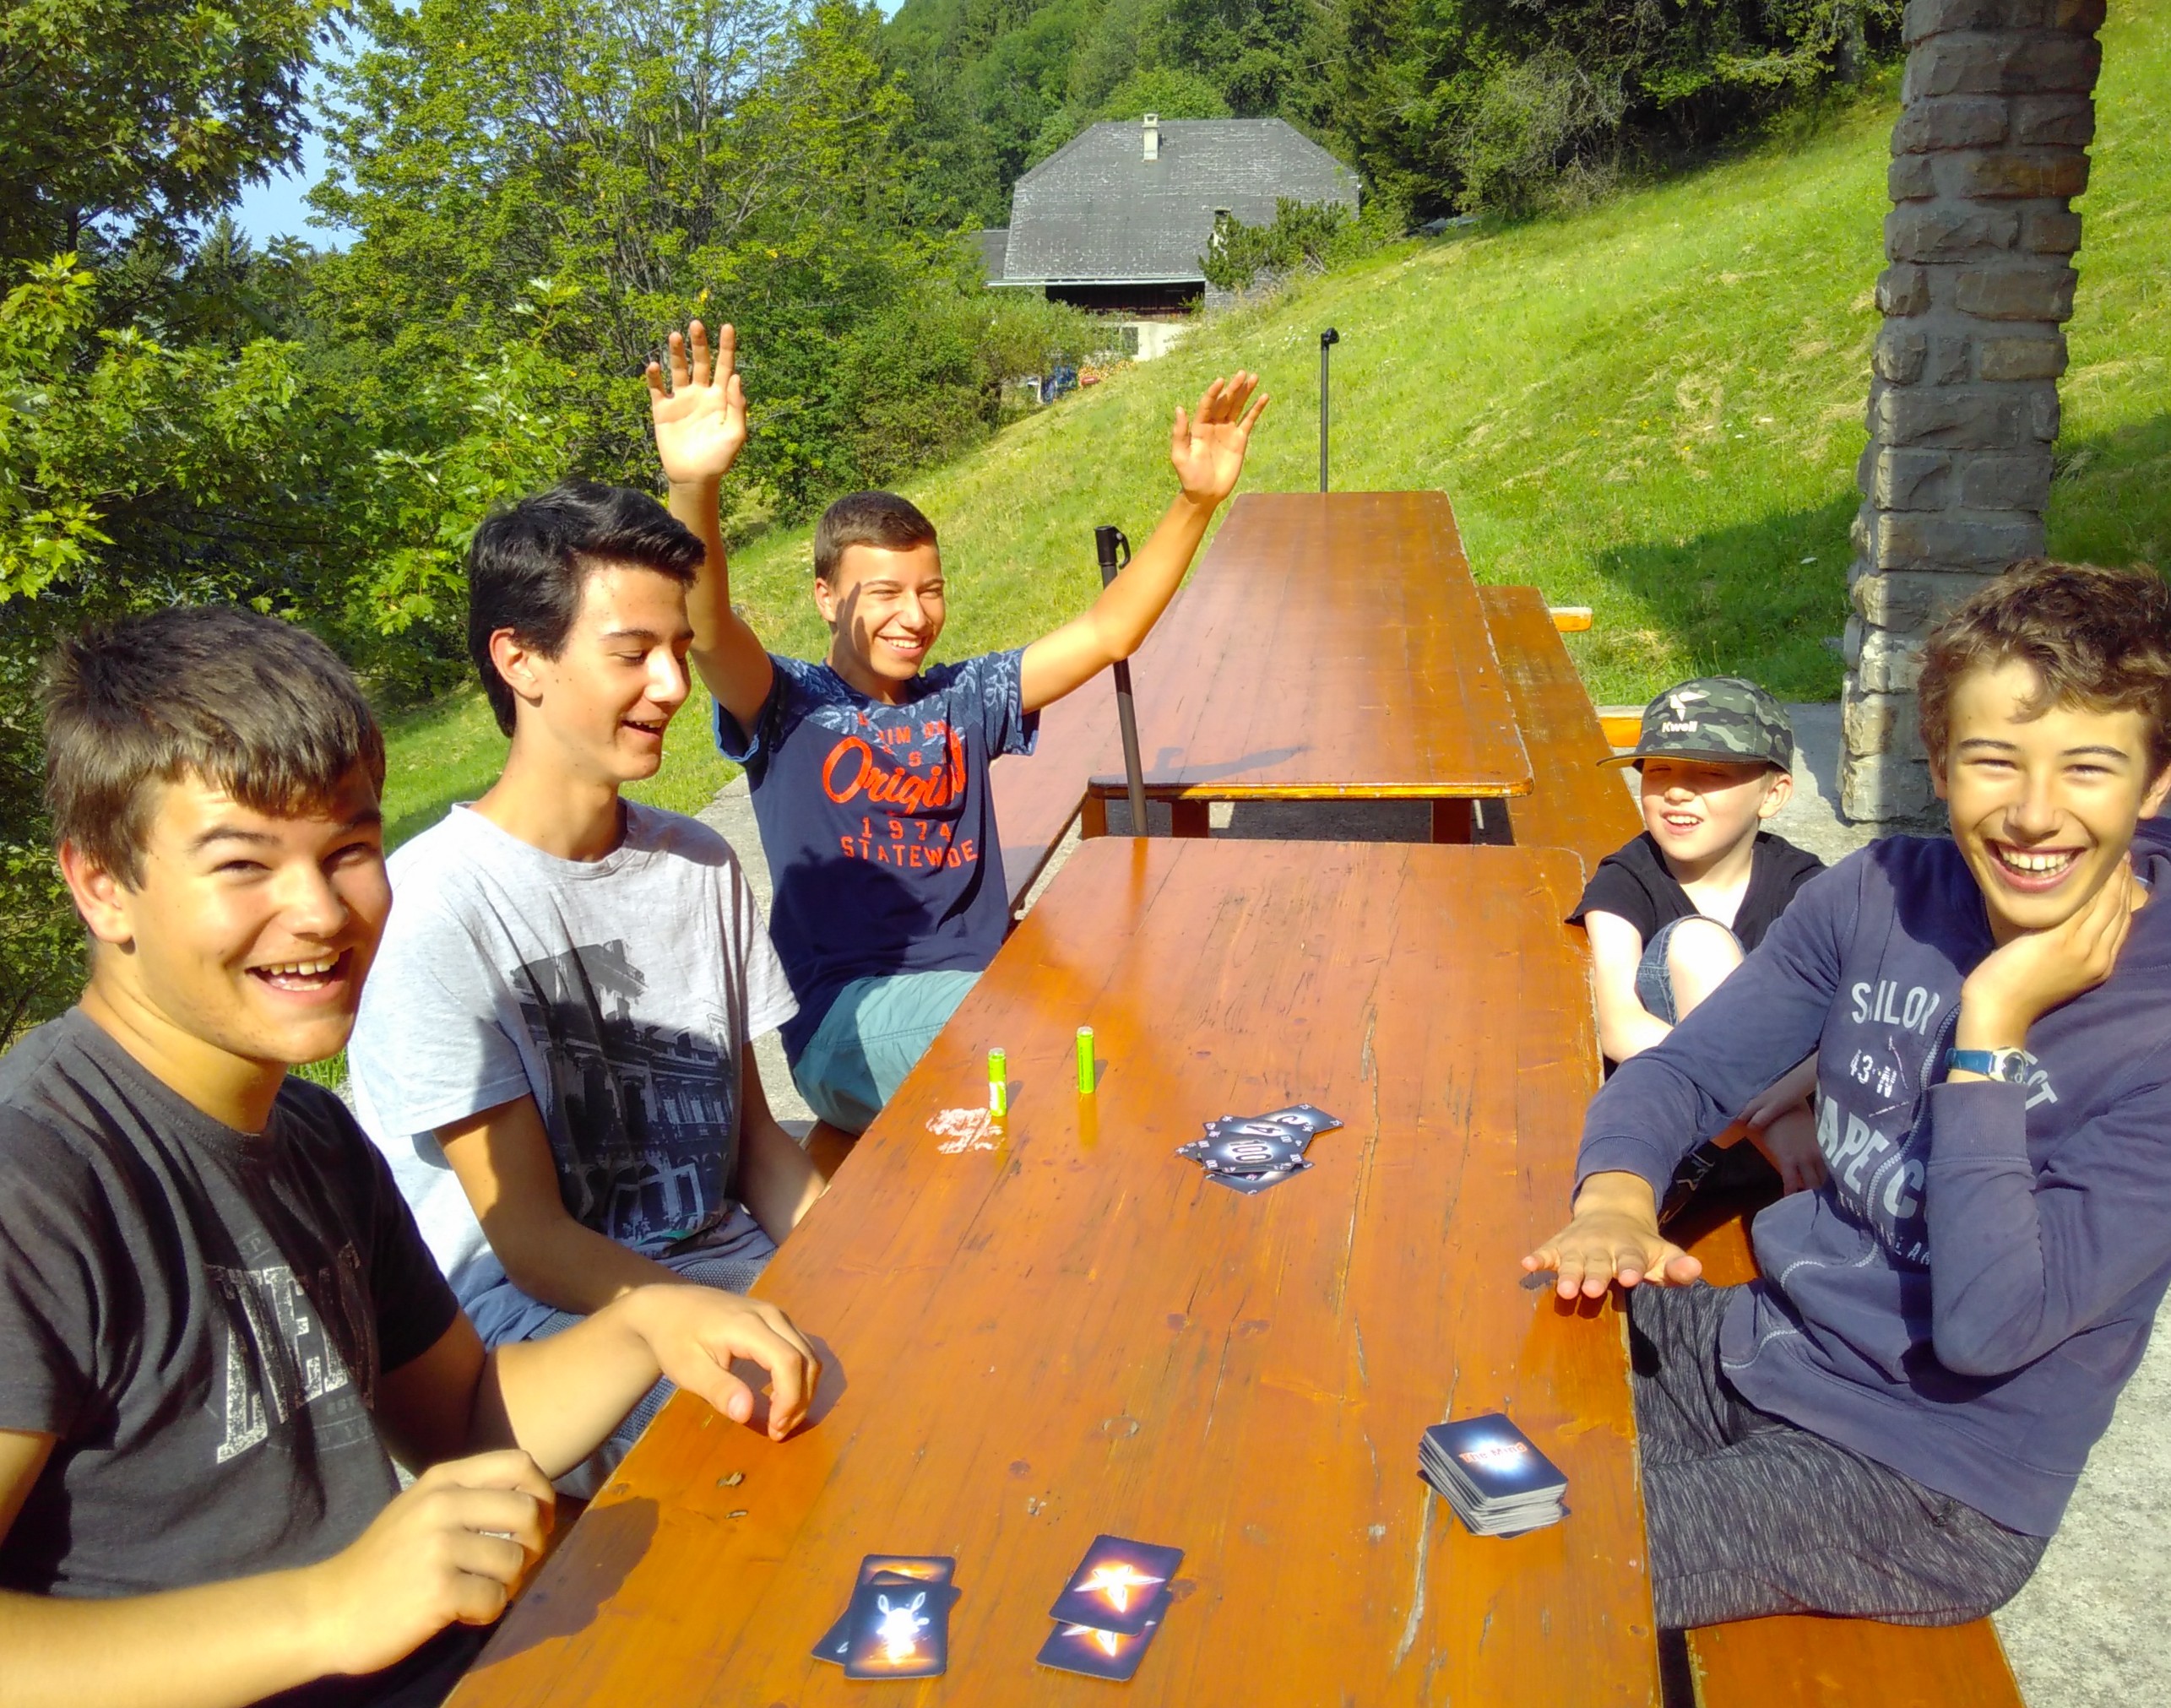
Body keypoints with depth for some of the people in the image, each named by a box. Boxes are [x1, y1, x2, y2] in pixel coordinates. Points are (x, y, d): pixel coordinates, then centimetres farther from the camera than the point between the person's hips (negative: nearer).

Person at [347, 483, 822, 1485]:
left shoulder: (701, 866, 7)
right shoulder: (433, 909, -15)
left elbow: (753, 1132, 11)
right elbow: (530, 1238, -13)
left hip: (724, 1263, 7)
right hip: (542, 1322, -6)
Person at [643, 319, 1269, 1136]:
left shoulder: (965, 698, 12)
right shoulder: (789, 707, 1)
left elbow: (1107, 633, 7)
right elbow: (709, 631, -20)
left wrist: (1196, 501, -5)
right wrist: (693, 489, -39)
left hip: (986, 996, 5)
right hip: (847, 1022, -5)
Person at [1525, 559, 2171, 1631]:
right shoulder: (1882, 897, -5)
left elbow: (1986, 1327, -27)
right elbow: (1680, 1071, -1)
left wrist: (1992, 1021, -27)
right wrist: (1616, 1199, -22)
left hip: (1935, 1488, -5)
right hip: (1757, 1345, 5)